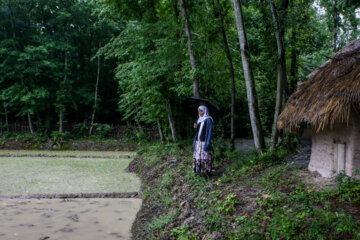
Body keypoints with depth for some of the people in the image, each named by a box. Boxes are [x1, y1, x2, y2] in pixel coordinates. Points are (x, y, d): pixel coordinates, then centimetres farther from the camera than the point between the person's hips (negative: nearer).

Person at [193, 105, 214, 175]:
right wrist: (196, 128, -3)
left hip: (204, 141, -7)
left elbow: (209, 131, -13)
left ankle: (208, 172, 3)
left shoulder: (208, 120, -8)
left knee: (205, 157, -5)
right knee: (198, 156, 7)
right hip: (198, 142, 7)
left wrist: (207, 143, -19)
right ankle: (201, 171, 15)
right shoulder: (199, 119, 15)